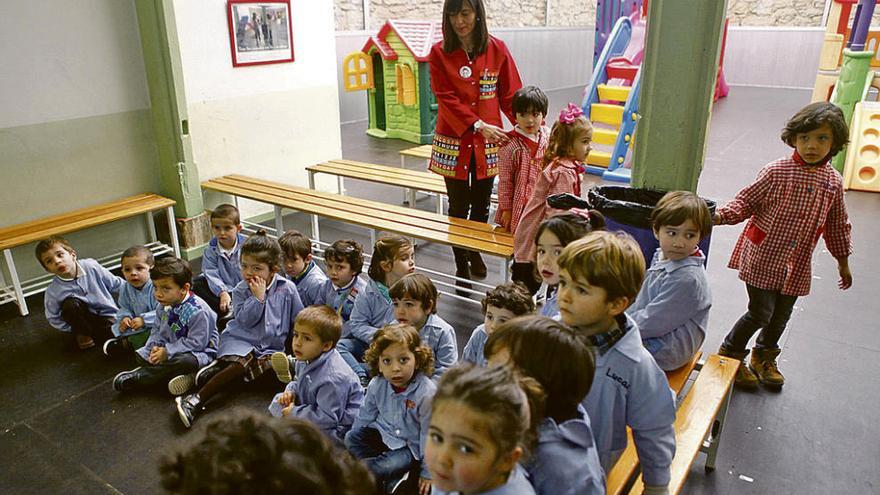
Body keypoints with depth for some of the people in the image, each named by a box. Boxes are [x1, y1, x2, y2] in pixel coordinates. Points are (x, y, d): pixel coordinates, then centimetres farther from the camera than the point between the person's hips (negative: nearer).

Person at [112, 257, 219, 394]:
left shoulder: (197, 311, -26)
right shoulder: (164, 306, -1)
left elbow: (196, 343, -26)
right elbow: (157, 330, 10)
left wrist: (167, 352, -25)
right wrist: (155, 346, -12)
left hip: (199, 351, -8)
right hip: (172, 346, 8)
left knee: (185, 361, -37)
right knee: (140, 355, 0)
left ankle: (138, 377, -20)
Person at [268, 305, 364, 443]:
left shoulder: (332, 378, -33)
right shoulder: (307, 359, -4)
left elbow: (327, 418, -29)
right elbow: (299, 382, 19)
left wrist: (294, 413, -20)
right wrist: (291, 391, -5)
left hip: (335, 428, -9)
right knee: (277, 403, 10)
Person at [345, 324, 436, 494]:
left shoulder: (427, 393, -28)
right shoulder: (377, 384, -13)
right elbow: (366, 415, 7)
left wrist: (427, 472, -11)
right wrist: (356, 437, 16)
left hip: (410, 445, -6)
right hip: (383, 432, 6)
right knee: (352, 438, -13)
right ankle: (388, 479, -11)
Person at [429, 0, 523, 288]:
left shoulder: (497, 49, 0)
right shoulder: (439, 53, -3)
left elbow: (510, 95, 1)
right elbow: (446, 99, -11)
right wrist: (478, 125, -22)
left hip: (489, 141, 1)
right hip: (453, 142, -1)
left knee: (481, 205, 11)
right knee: (458, 207, 6)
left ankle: (475, 253, 36)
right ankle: (461, 266, 22)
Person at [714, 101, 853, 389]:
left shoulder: (833, 183, 0)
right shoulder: (776, 172, -13)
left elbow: (837, 225, 12)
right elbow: (747, 201, -7)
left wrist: (843, 262, 19)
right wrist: (720, 216, -24)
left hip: (797, 266, 5)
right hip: (763, 258, -4)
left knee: (781, 315, 16)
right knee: (761, 312, -2)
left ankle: (764, 357, 41)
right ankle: (730, 353, 21)